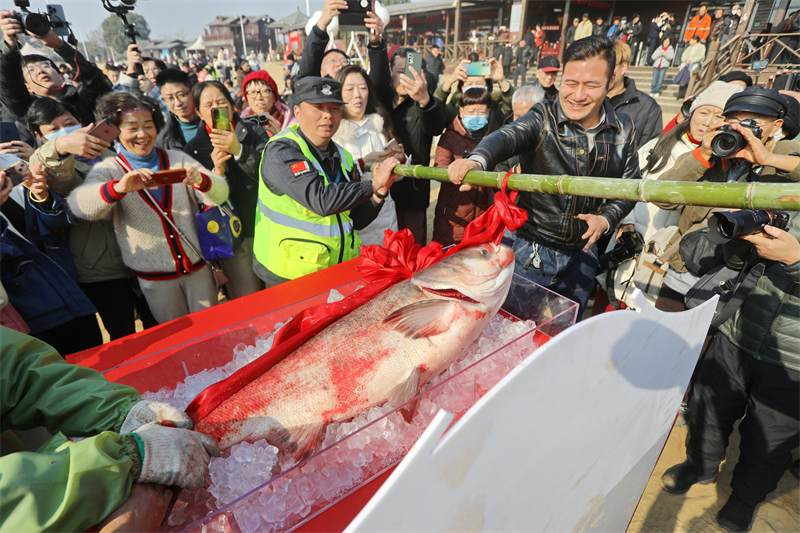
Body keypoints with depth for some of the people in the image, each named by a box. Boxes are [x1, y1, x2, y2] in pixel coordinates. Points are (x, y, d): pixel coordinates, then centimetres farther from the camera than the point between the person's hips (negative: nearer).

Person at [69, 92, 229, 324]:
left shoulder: (178, 159, 2)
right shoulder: (109, 170, -2)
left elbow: (220, 195, -7)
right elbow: (78, 205, -20)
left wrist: (201, 180, -30)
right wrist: (119, 188, -39)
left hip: (198, 267, 1)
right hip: (154, 278, -1)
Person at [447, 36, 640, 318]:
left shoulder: (622, 131, 0)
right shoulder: (543, 118, -12)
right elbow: (507, 136, -34)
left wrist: (607, 218, -10)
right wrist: (477, 160, -56)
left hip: (583, 253, 4)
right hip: (534, 250, -3)